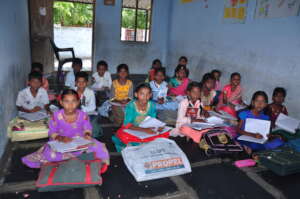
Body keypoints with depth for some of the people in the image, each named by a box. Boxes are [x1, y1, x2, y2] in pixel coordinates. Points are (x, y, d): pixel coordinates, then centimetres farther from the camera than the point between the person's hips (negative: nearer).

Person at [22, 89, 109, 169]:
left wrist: (87, 134, -19)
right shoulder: (56, 116, -12)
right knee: (49, 154, -30)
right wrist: (60, 138, -24)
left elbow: (87, 128, 3)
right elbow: (52, 132, -5)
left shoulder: (83, 115, -10)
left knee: (98, 146, -22)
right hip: (61, 144, 0)